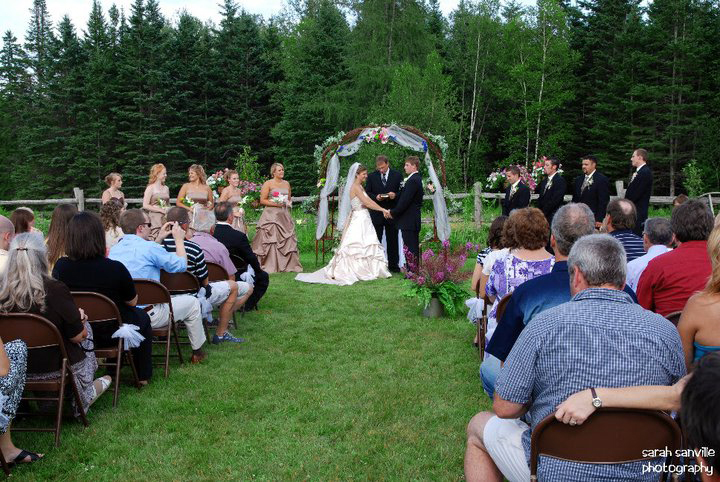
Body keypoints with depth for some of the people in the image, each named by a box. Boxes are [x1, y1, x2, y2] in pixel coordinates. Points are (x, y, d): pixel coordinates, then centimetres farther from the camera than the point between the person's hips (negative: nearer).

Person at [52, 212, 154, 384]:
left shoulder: (60, 267, -17)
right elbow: (132, 301, -7)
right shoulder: (115, 268, -26)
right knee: (142, 317, 27)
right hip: (109, 334, -4)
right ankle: (143, 377, 32)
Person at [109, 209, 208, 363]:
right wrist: (179, 239, 6)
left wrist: (159, 239, 24)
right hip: (147, 315, -8)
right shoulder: (149, 247, -18)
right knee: (192, 303, 14)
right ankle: (198, 352, 25)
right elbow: (181, 264, -8)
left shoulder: (114, 249, 5)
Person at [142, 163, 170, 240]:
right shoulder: (150, 188, -3)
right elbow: (145, 205, -10)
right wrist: (161, 210, -13)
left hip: (166, 218, 5)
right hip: (154, 218, -5)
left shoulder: (166, 188, 14)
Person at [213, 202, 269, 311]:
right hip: (236, 277, -6)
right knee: (263, 276, 19)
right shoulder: (239, 236, -26)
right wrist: (258, 269, 8)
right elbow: (251, 258, -14)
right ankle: (247, 305, 18)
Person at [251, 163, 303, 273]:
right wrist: (276, 204, -15)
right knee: (271, 241, -7)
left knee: (287, 239, 1)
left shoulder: (286, 183, 16)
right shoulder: (268, 184, -1)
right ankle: (270, 266, -3)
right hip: (271, 216, -5)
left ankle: (288, 264, 7)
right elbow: (262, 200, -7)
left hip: (284, 215, 5)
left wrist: (289, 203, 6)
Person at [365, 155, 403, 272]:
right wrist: (375, 197, -15)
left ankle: (393, 265, 15)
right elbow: (367, 192, 4)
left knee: (392, 241, 7)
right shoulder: (371, 176, 3)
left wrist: (395, 195, -17)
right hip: (376, 213, 0)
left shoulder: (397, 175, 1)